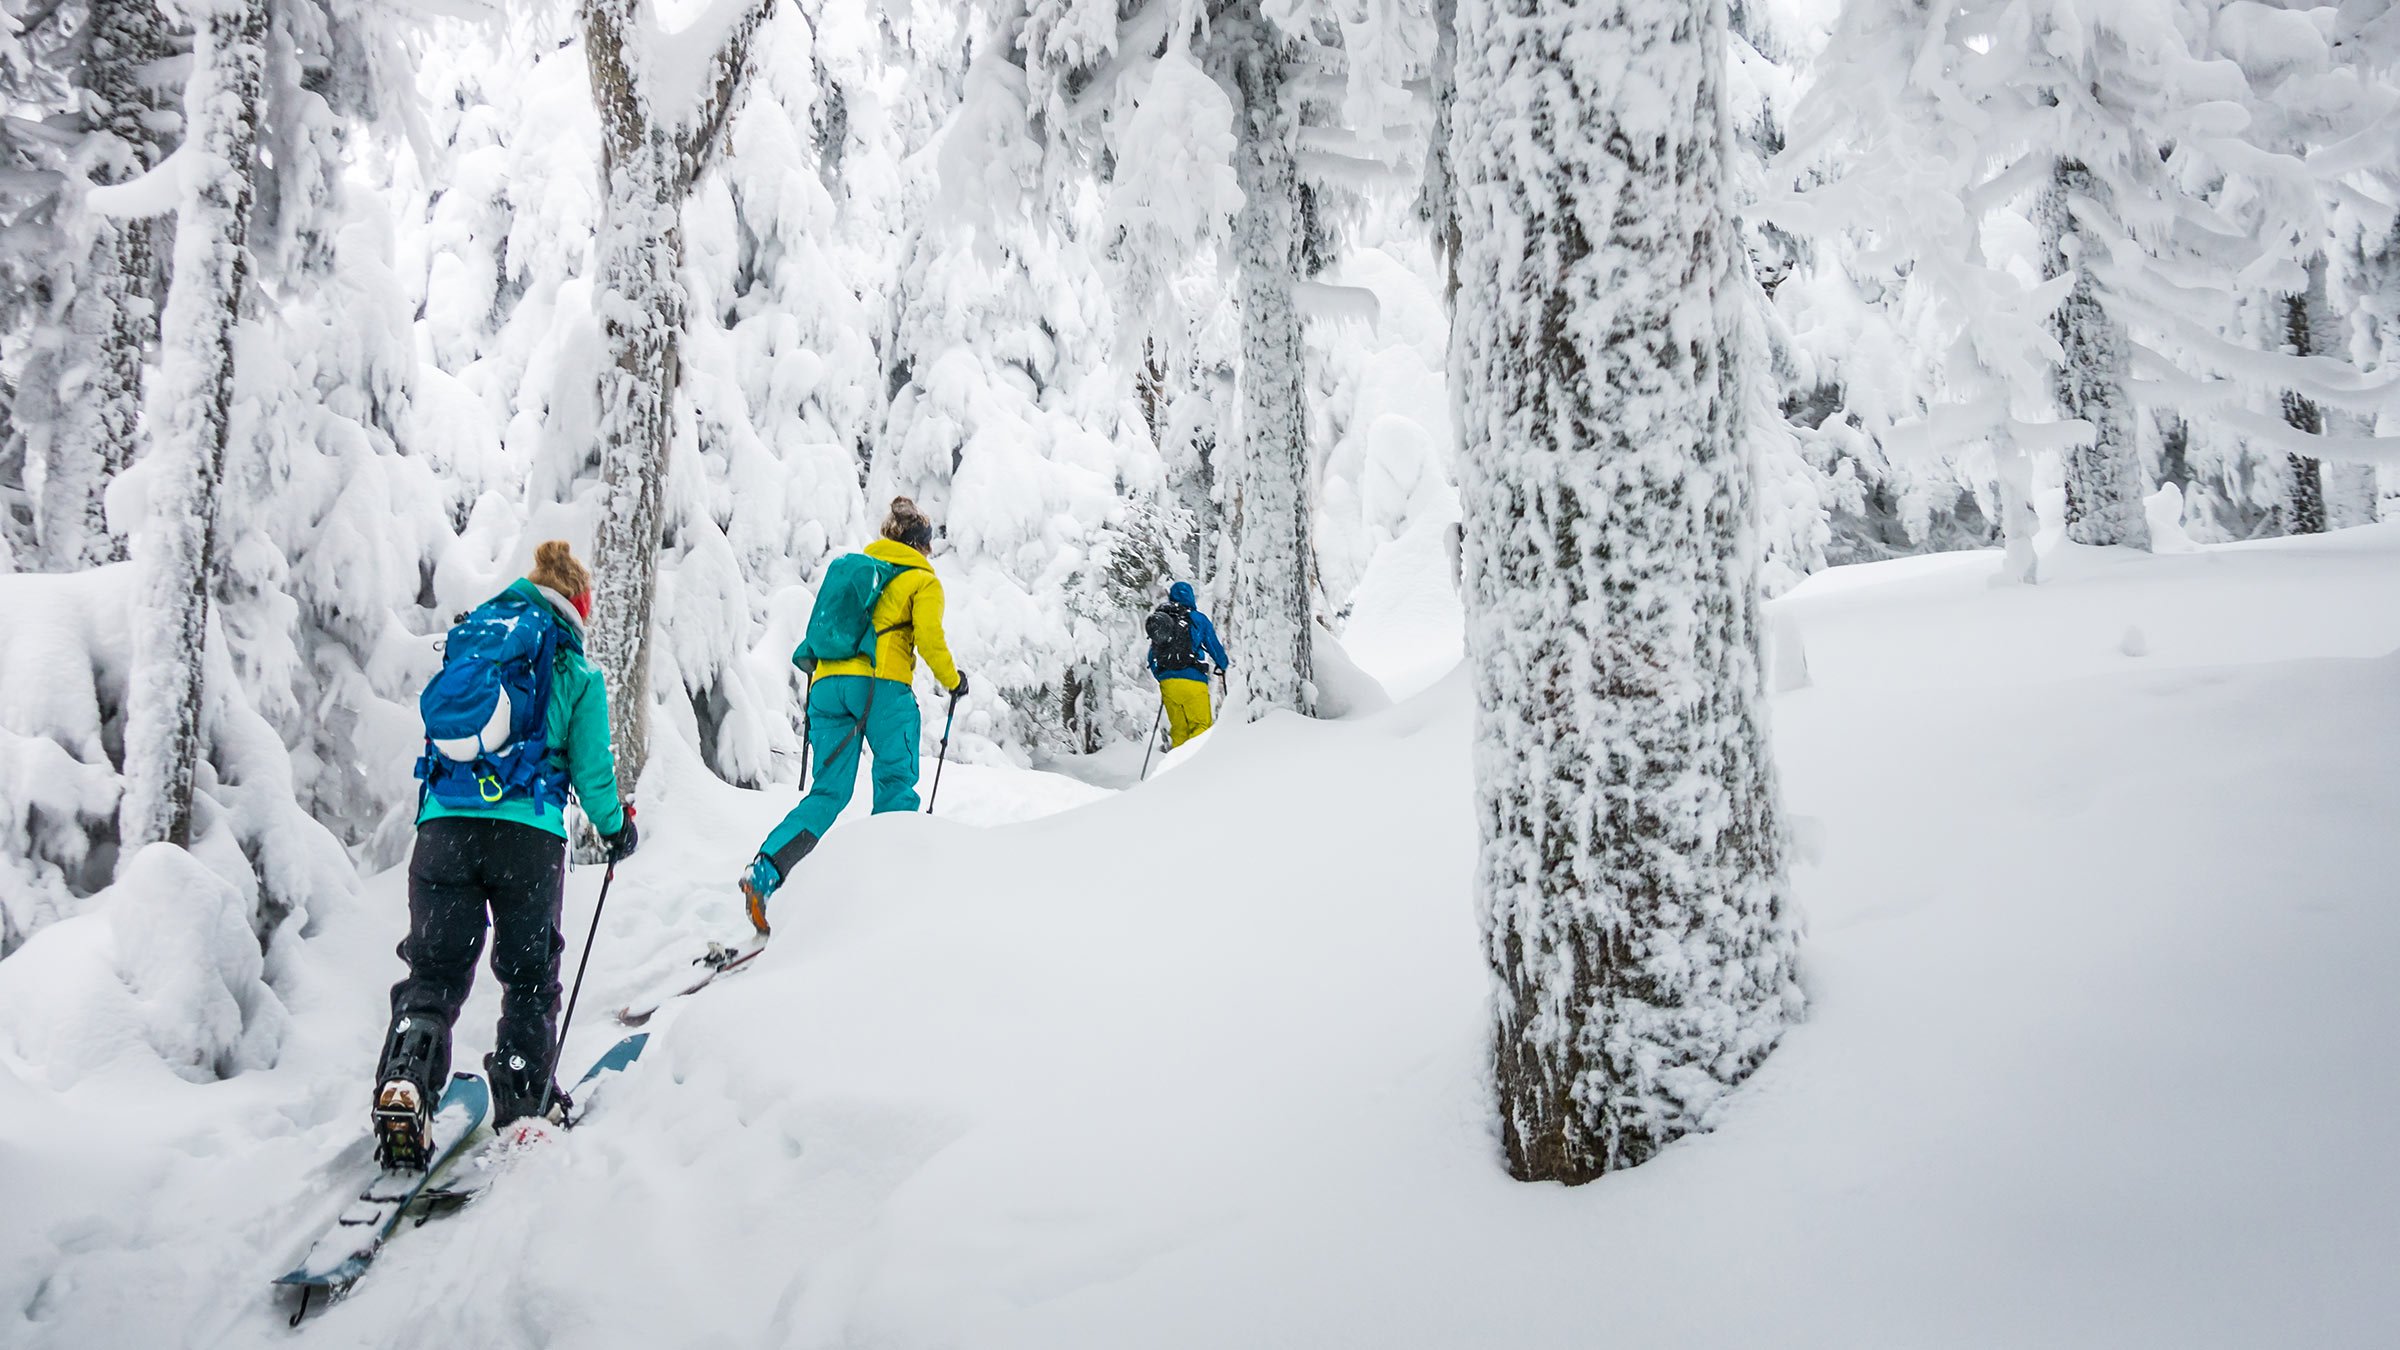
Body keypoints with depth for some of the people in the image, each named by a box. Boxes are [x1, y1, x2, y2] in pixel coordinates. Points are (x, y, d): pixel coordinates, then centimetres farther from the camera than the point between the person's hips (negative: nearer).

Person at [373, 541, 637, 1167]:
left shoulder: (468, 638, 17)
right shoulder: (576, 673, 6)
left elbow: (436, 717, 24)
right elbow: (591, 769, 7)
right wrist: (617, 828, 25)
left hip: (443, 825, 3)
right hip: (529, 833, -3)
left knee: (433, 971, 7)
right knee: (529, 974, 13)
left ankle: (402, 1091, -13)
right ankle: (524, 1103, 14)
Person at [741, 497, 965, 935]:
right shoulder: (923, 580, 11)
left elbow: (822, 630, 23)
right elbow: (929, 637, -3)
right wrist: (953, 681, 11)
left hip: (828, 682, 5)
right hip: (883, 684, -5)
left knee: (829, 792, 4)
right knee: (896, 784, 6)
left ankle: (766, 870, -14)